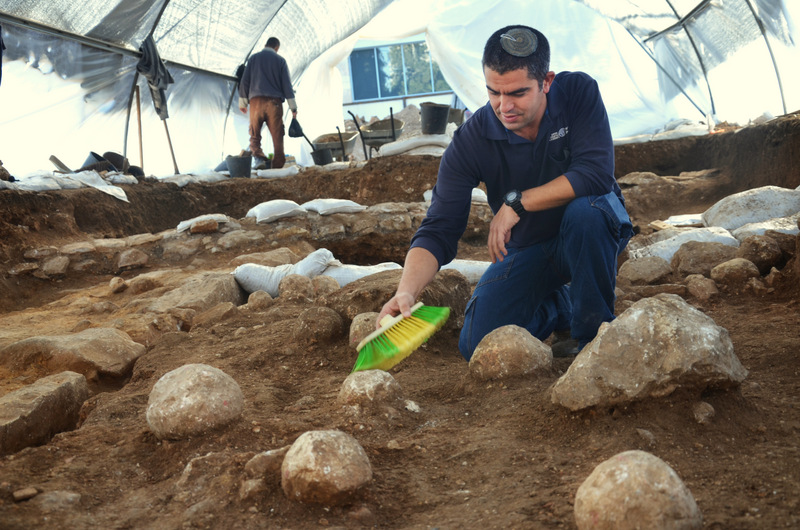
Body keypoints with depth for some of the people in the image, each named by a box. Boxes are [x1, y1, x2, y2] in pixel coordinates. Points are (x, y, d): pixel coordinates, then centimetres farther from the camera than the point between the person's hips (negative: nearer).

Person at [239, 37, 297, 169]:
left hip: (256, 101, 1)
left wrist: (242, 103, 16)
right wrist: (293, 107, 5)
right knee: (277, 135, 3)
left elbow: (244, 81, 9)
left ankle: (259, 157, -19)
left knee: (254, 135, 4)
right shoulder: (280, 60, 9)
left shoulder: (253, 58, 12)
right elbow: (286, 84, 4)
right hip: (274, 102, 0)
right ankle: (278, 164, 1)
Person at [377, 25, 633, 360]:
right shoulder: (470, 141, -20)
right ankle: (558, 306, 15)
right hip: (526, 249, 2)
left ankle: (594, 333, -15)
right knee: (478, 347, -15)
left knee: (584, 210, -38)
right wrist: (406, 291, -41)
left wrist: (517, 202, -29)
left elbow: (596, 175, -30)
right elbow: (438, 231, -24)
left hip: (590, 236, -1)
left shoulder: (579, 93, -19)